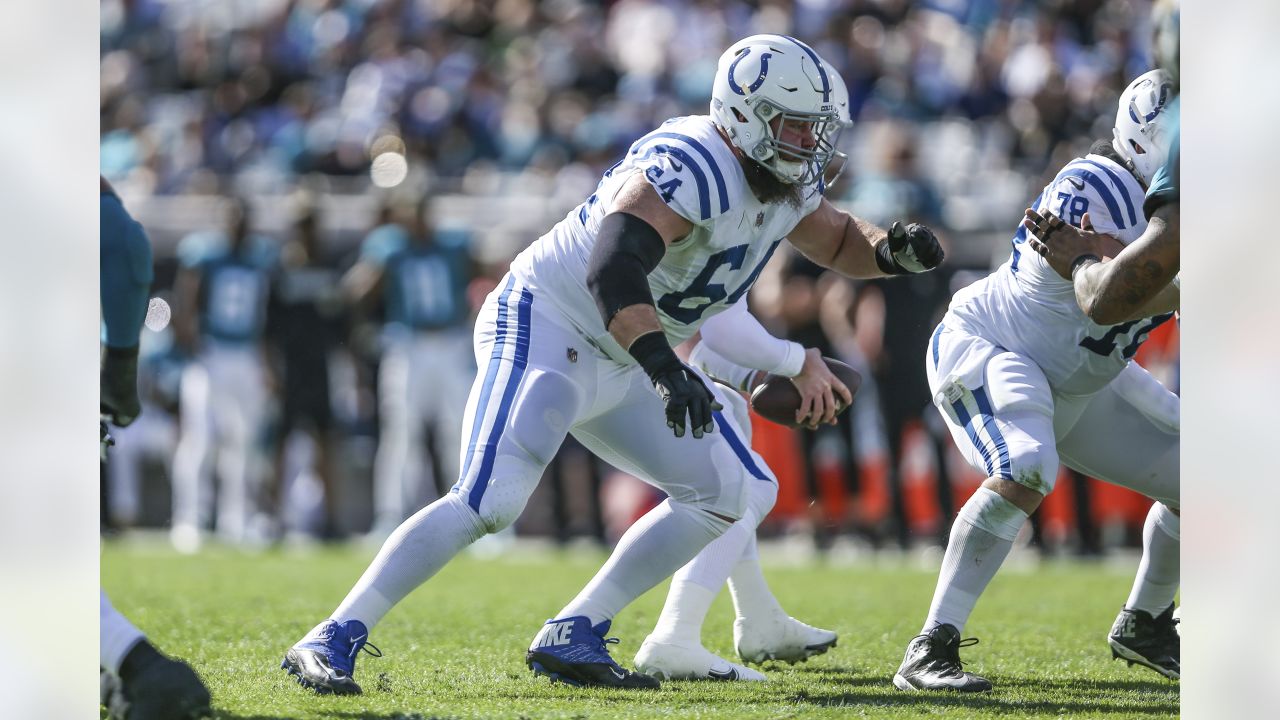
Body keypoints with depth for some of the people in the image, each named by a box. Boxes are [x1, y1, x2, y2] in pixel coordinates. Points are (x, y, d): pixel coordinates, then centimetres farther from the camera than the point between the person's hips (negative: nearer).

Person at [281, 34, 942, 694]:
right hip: (543, 325, -10)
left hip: (616, 363, 10)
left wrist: (891, 251, -2)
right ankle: (332, 641, -19)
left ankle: (571, 639, 7)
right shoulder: (691, 167, -26)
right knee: (488, 502, -23)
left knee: (723, 492, 8)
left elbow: (839, 242, 22)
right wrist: (667, 370, -49)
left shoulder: (787, 182, 3)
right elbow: (613, 271, -39)